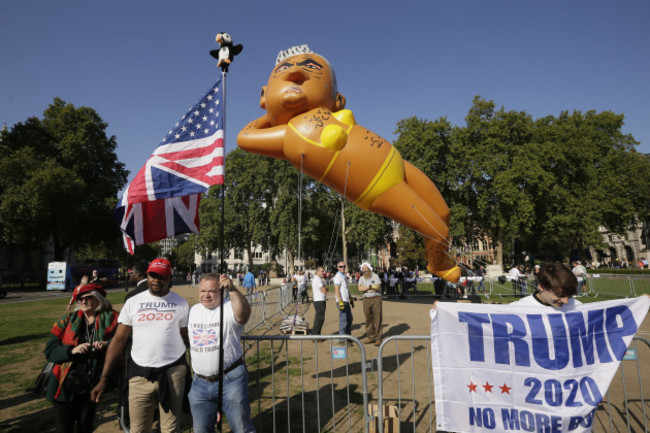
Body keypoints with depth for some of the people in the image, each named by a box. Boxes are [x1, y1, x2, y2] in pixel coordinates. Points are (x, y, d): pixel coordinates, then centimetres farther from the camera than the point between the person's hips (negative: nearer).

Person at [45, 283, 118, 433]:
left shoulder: (110, 319, -2)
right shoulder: (67, 321, 3)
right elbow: (49, 350, -1)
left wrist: (107, 344, -28)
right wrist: (72, 350, -18)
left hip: (91, 387, 0)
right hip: (65, 386, 0)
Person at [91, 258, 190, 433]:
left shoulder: (181, 304, 0)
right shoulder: (133, 302, 2)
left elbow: (187, 339, 4)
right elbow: (119, 340, 3)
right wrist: (103, 378, 0)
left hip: (173, 371, -1)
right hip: (140, 373, 1)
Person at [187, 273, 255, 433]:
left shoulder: (229, 308, -12)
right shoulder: (193, 310, 8)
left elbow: (243, 314, -37)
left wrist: (232, 290, -50)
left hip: (231, 379, -6)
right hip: (199, 383, 6)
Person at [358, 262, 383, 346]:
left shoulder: (375, 276, 1)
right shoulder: (361, 278, 10)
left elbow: (378, 287, -12)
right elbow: (360, 288, -6)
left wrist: (365, 288, -7)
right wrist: (370, 287, -11)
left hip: (376, 299, -3)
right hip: (366, 300, 3)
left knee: (377, 319, -3)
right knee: (368, 319, 6)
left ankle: (378, 338, 3)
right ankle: (370, 337, 15)